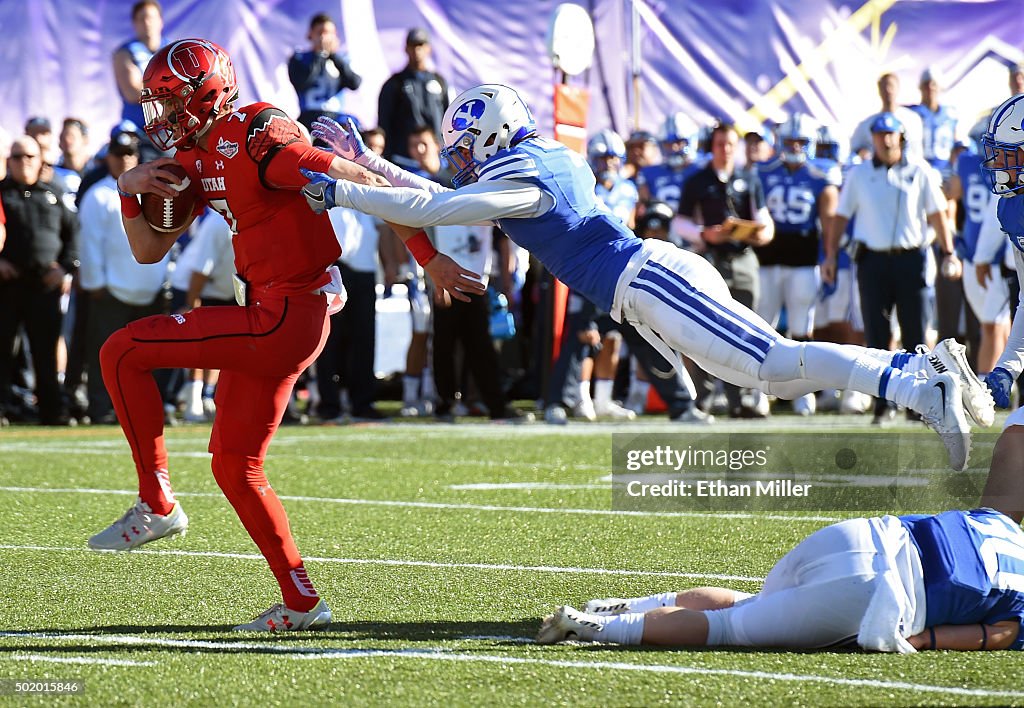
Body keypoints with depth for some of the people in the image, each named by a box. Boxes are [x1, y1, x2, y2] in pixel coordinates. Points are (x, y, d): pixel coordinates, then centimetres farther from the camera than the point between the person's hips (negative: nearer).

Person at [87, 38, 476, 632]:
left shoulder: (258, 138, -15)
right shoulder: (196, 159, 15)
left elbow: (363, 185, -16)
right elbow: (149, 251, 20)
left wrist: (430, 259, -17)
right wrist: (128, 191, 1)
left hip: (284, 318, -10)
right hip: (272, 320, 10)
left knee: (122, 354, -8)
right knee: (234, 465, 15)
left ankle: (157, 504, -1)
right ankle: (301, 601, 19)